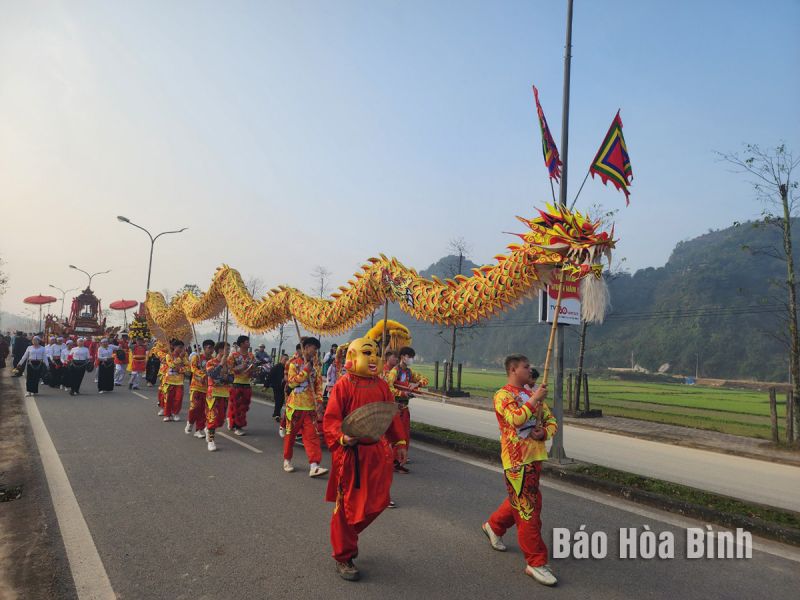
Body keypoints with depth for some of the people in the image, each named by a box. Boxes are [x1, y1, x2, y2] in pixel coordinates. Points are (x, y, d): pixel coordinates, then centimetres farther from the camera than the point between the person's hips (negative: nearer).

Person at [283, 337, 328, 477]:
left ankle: (314, 466, -10)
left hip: (310, 407, 3)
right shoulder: (294, 363, -4)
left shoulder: (315, 366, 8)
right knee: (291, 434, 10)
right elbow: (291, 382, -14)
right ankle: (287, 460, 28)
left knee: (312, 435, -6)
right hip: (295, 405, -3)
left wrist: (319, 400, -4)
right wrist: (305, 371, -15)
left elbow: (318, 385, 8)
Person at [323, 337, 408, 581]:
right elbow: (331, 419, -14)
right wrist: (341, 438, -30)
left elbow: (391, 415, 12)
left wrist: (399, 442, 10)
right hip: (350, 453, -6)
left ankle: (347, 537, 40)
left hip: (377, 452, 6)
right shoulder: (344, 384, -12)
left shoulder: (382, 385, 5)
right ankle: (343, 557, 25)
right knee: (347, 505, 6)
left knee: (376, 502, 13)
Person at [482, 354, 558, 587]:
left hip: (534, 457, 8)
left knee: (520, 501, 21)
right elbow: (516, 419, -26)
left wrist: (544, 432, -8)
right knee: (528, 509, -4)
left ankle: (494, 526, 44)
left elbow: (551, 421, 14)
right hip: (517, 460, -8)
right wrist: (535, 399, -18)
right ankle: (536, 562, 6)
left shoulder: (532, 395, 13)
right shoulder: (503, 395, -10)